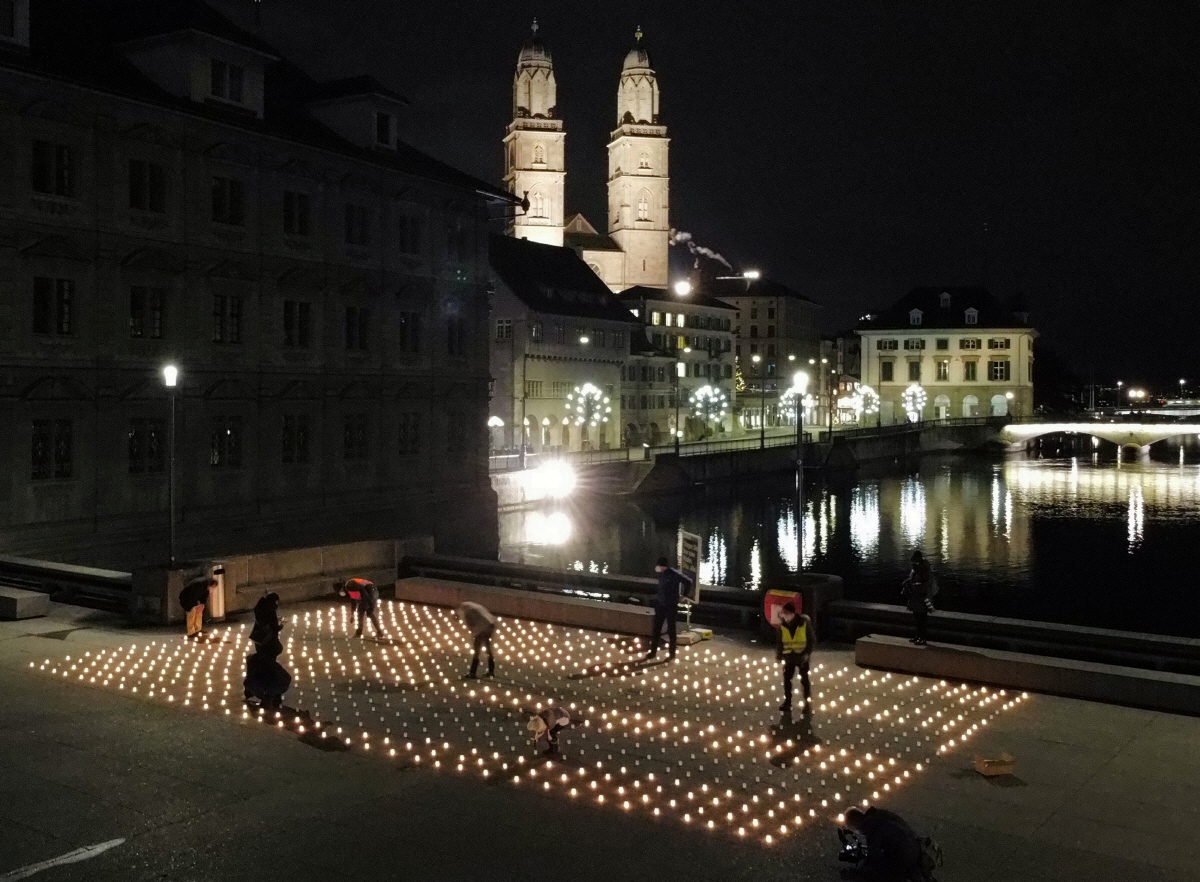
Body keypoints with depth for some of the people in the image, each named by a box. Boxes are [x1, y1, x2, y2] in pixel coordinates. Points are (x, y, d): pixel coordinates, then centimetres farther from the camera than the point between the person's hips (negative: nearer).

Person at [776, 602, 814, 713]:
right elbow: (780, 641, 6)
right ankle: (787, 702, 19)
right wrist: (779, 654, 1)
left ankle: (808, 704, 10)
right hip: (788, 657, 3)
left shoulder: (804, 623, -14)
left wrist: (807, 653, -13)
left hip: (802, 657, -3)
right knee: (786, 679, 7)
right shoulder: (782, 625, -5)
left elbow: (812, 639, -6)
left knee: (804, 680, 1)